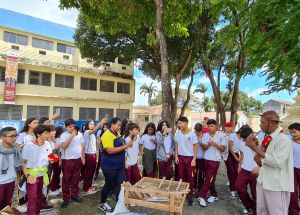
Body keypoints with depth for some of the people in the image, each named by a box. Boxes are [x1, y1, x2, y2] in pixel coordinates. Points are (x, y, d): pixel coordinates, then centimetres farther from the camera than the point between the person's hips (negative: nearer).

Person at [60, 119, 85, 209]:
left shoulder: (79, 134, 5)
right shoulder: (64, 135, -9)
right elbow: (63, 146, -22)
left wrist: (83, 156, 10)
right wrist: (71, 136, -25)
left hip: (78, 159, 4)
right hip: (67, 160, -4)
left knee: (76, 178, 14)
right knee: (66, 179, 6)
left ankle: (74, 195, 29)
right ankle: (66, 198, 19)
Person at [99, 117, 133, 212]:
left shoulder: (118, 134, 7)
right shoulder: (107, 135, -19)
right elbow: (110, 151, -27)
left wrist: (128, 144, 5)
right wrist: (125, 146, -27)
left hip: (120, 165, 7)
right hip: (110, 166, -7)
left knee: (121, 184, 8)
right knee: (109, 185, 10)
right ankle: (102, 204, 33)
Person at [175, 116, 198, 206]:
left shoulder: (192, 133, -11)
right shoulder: (178, 133, 0)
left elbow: (195, 146, -7)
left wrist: (194, 159, -11)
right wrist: (176, 156, 3)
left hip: (189, 157, -3)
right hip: (180, 157, 3)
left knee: (189, 177, 6)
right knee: (181, 176, 10)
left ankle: (190, 195, 19)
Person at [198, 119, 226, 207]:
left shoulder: (221, 135, -6)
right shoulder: (205, 135, 4)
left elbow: (223, 149, -5)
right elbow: (204, 148, 3)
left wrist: (215, 144, -19)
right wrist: (208, 144, -17)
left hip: (215, 160, -4)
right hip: (206, 159, 5)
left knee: (209, 178, -4)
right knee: (210, 178, 12)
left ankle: (201, 196, 2)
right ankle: (214, 195, 29)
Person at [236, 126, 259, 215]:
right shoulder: (242, 142, 3)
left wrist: (259, 167, -30)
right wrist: (239, 166, 20)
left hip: (255, 171, -5)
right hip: (244, 170, 6)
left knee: (255, 193, 4)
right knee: (239, 187, 5)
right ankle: (249, 205, 29)